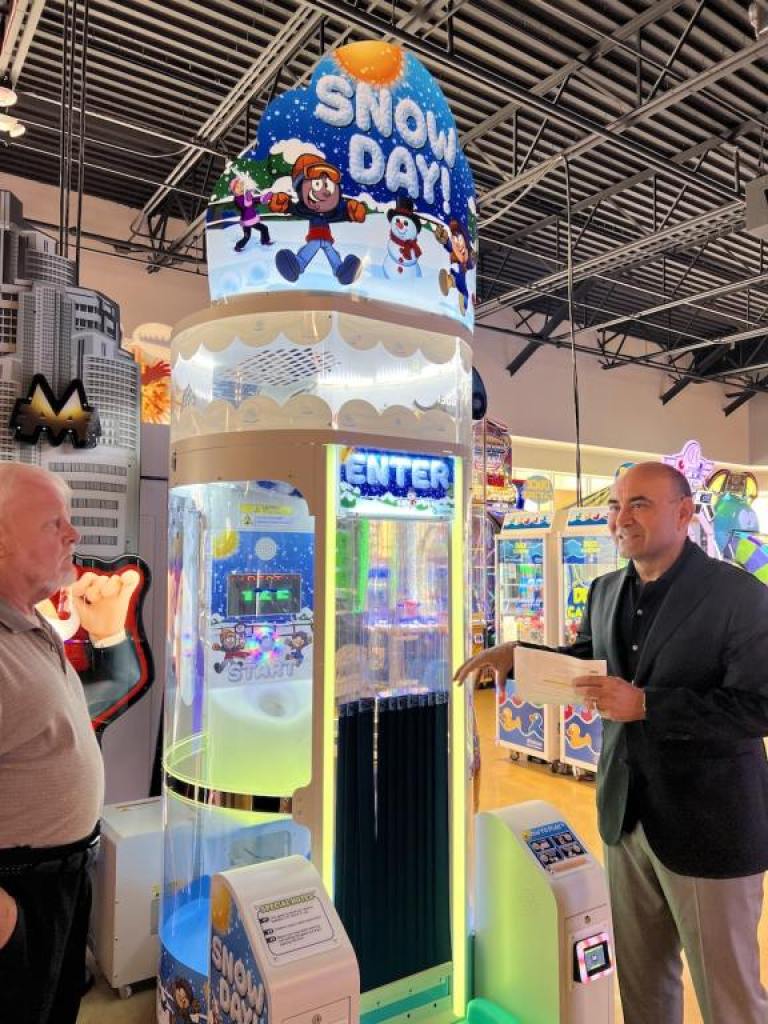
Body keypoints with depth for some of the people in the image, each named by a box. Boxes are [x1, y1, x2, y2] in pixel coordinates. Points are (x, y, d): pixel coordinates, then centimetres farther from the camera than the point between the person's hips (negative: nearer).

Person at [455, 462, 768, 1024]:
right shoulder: (606, 591, 3)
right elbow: (586, 663, 16)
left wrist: (644, 704, -27)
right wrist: (518, 655, -1)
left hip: (708, 822, -6)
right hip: (626, 814, 6)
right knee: (641, 976, 22)